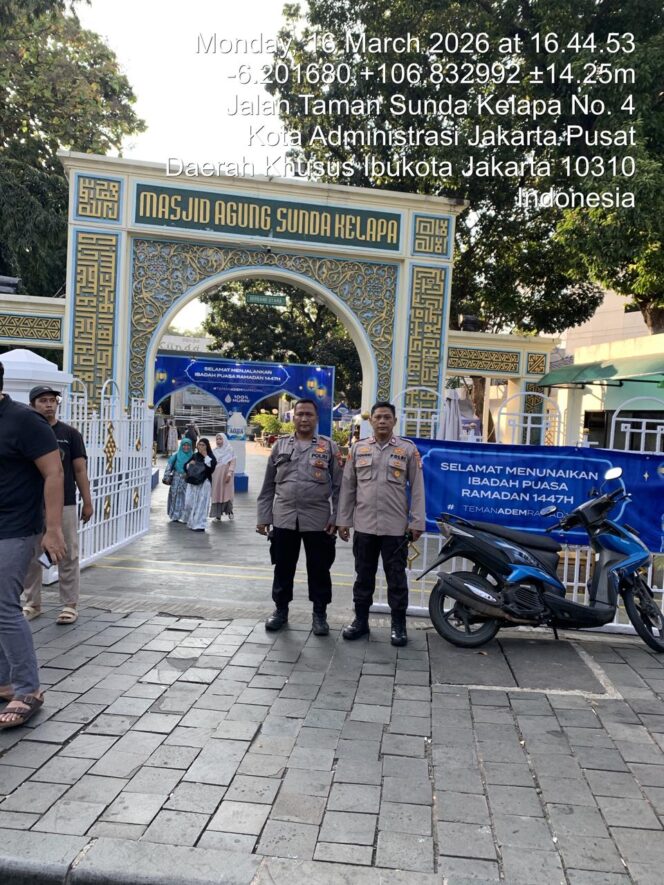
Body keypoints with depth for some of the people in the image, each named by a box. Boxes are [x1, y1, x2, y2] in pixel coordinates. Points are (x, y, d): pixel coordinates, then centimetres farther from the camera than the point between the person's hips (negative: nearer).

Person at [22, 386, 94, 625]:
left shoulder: (70, 434, 2)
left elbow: (80, 470, 3)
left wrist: (87, 502, -1)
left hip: (64, 505, -1)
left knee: (68, 557, 3)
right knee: (31, 557, 9)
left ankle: (69, 605, 12)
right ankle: (31, 603, 23)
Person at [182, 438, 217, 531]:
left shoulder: (210, 457, -2)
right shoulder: (194, 456, 11)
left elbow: (212, 466, -20)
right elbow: (185, 466, 18)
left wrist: (205, 456, -16)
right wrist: (189, 464, -4)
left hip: (204, 483, -4)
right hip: (192, 482, 4)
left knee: (201, 504, -3)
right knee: (189, 502, 5)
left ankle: (200, 525, 2)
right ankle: (191, 522, 24)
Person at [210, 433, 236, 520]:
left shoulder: (229, 450, -2)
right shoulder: (214, 451, 10)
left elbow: (233, 462, -8)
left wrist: (229, 473, -18)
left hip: (226, 475, -3)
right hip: (216, 476, 3)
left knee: (227, 493, 0)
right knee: (216, 494, 2)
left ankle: (229, 511, 18)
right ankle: (217, 514, 7)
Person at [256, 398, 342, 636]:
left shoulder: (329, 447, 3)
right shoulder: (280, 445, 8)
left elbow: (338, 486, 2)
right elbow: (268, 486, 9)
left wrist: (336, 518, -5)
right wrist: (263, 517, 4)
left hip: (318, 520, -1)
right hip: (284, 519, 2)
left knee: (319, 569, 7)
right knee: (283, 568, 11)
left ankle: (319, 614, 22)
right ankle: (280, 610, 28)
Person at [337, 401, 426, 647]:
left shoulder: (408, 449, 0)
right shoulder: (358, 448, 6)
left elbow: (417, 488, 0)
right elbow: (348, 486, 8)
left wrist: (417, 522, -4)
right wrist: (343, 520, 5)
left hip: (395, 527, -2)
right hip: (364, 525, 2)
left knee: (396, 578, 6)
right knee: (363, 576, 12)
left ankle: (398, 624, 18)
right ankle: (361, 620, 25)